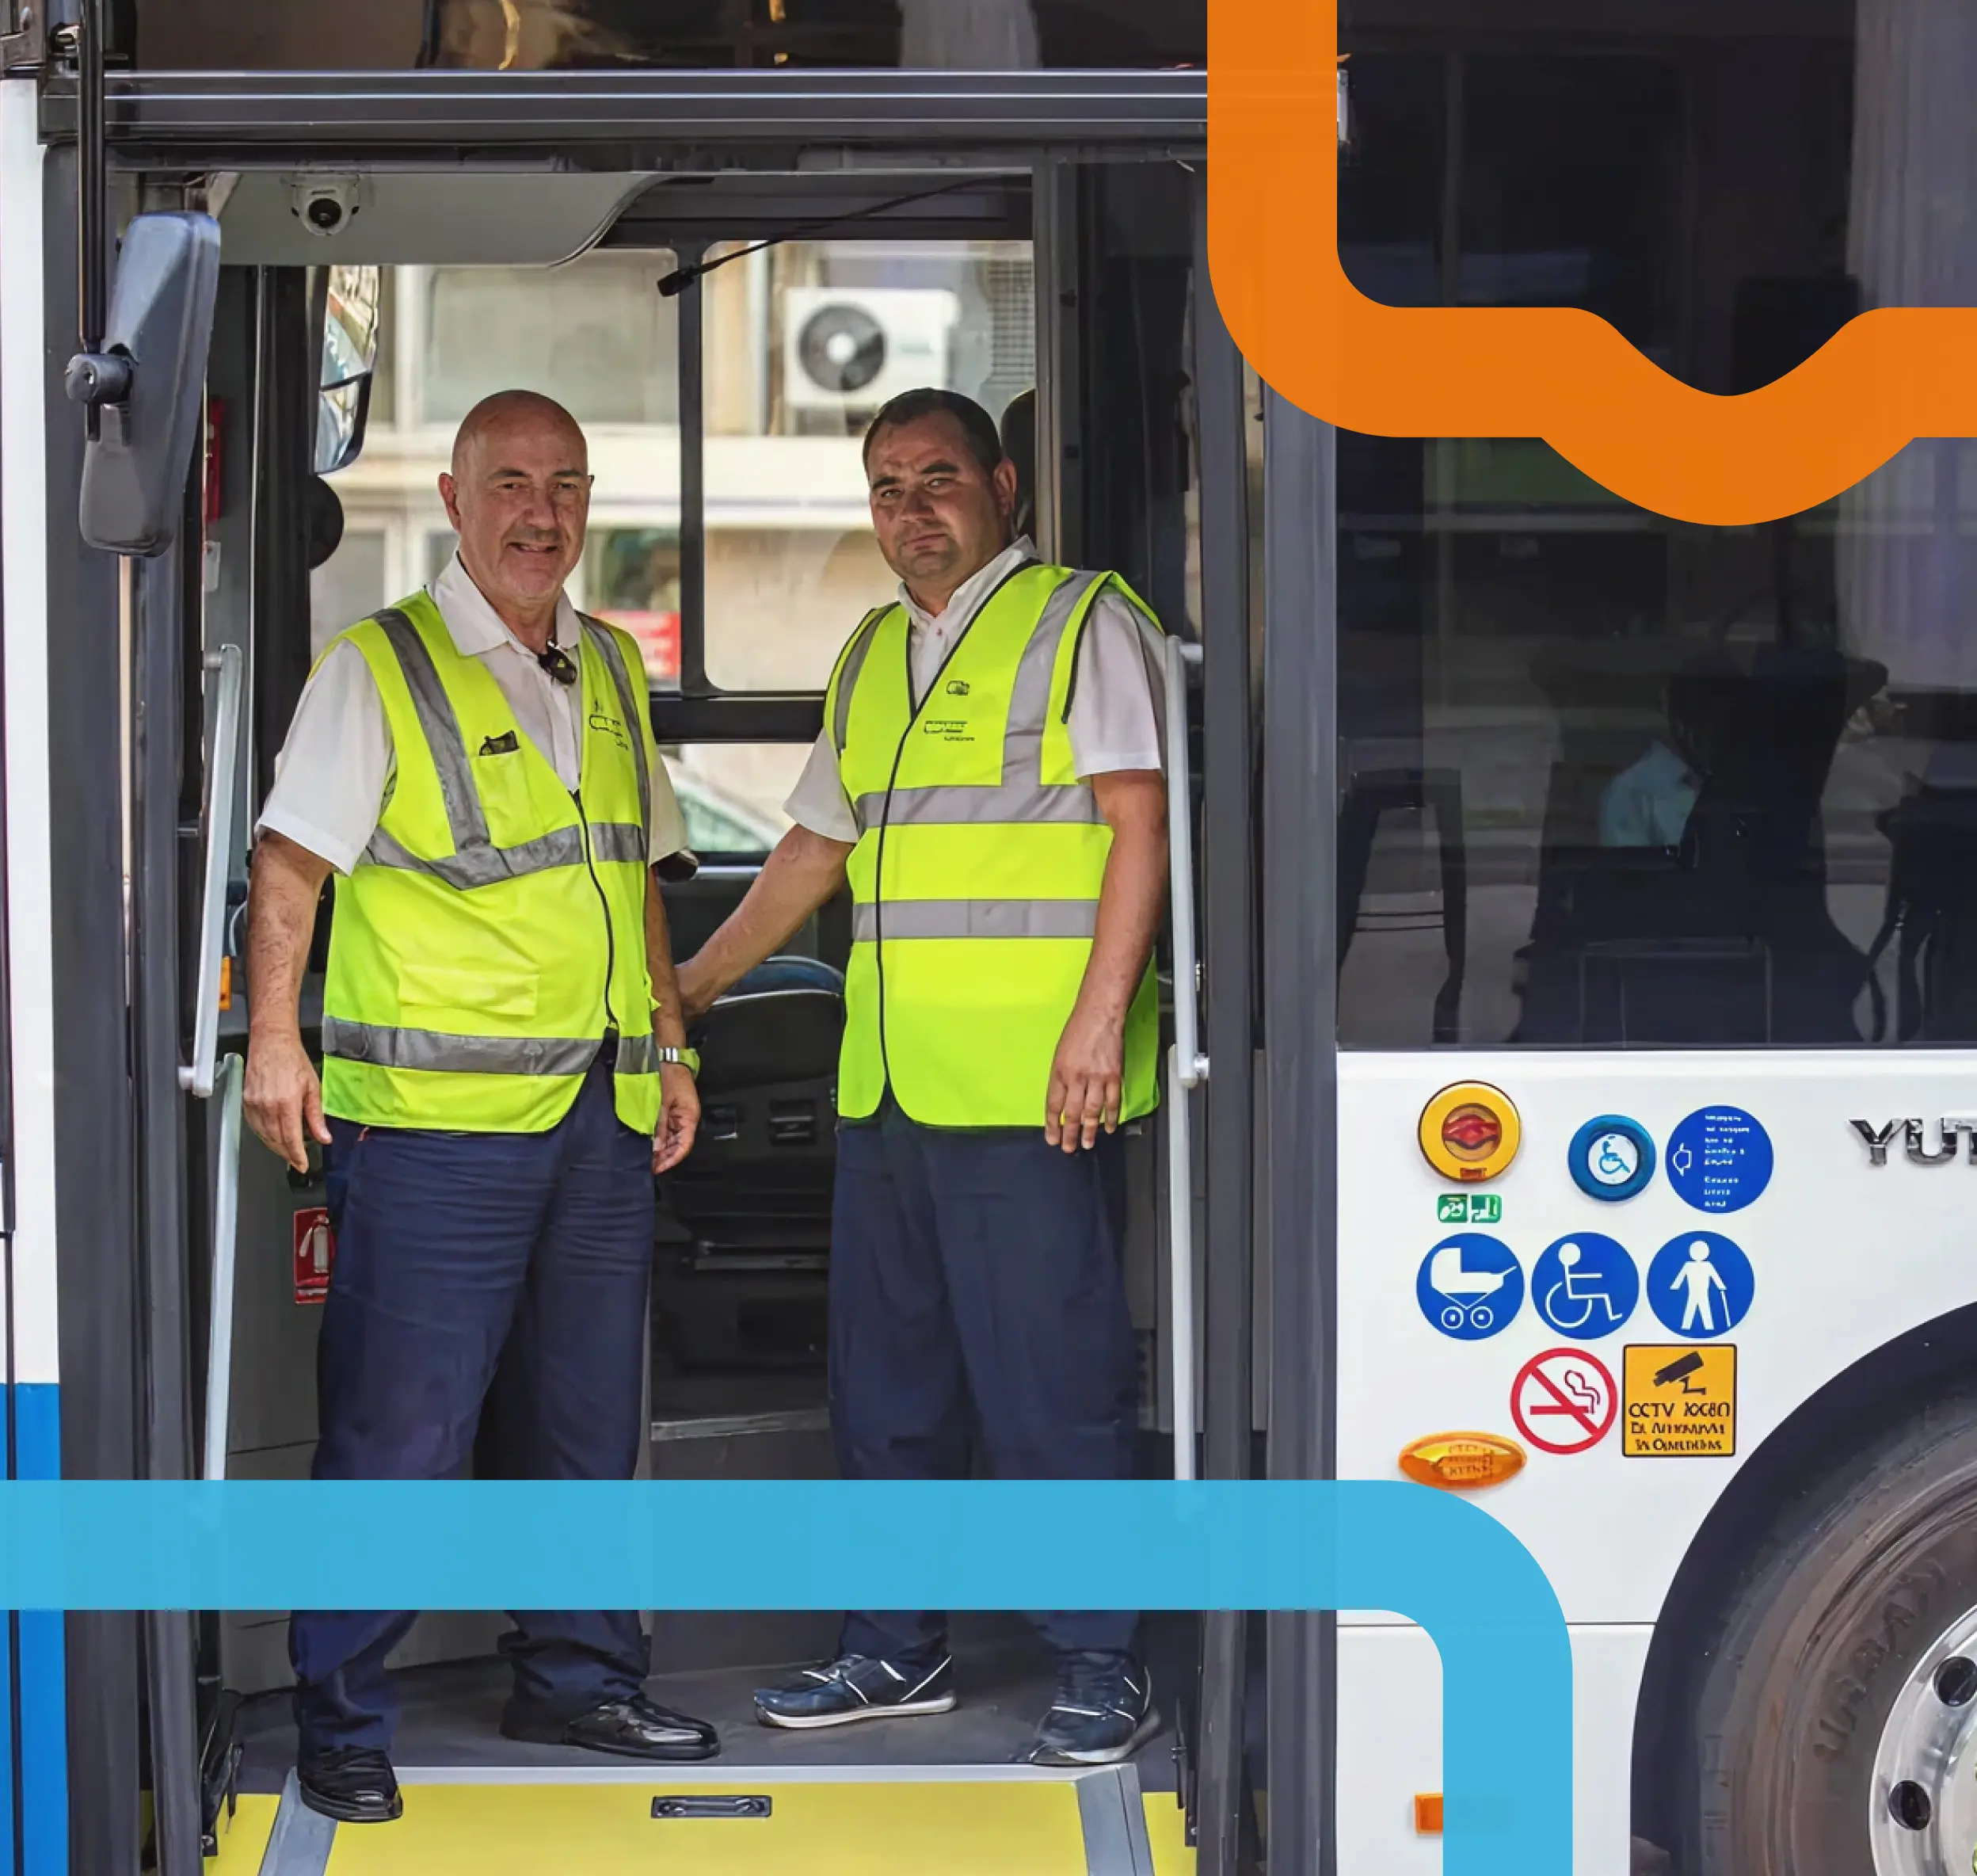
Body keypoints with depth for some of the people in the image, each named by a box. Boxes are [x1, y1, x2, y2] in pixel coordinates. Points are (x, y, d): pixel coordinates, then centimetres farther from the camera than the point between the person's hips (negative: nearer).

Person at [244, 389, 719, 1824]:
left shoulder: (611, 670, 16)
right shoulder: (379, 666, -3)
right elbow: (292, 862, -7)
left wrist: (669, 1046, 18)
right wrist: (275, 1039, -16)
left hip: (603, 1114, 6)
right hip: (433, 1112, -6)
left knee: (586, 1418, 13)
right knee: (398, 1430, -4)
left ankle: (577, 1677, 26)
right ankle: (341, 1720, 5)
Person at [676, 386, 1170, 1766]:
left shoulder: (1083, 622, -1)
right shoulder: (874, 654, 21)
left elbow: (1139, 823, -9)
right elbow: (820, 842, 29)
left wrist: (1099, 1017, -18)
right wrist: (694, 984, 29)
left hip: (1032, 1084, -7)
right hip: (885, 1078, 7)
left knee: (1055, 1381, -5)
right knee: (888, 1377, 12)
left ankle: (1103, 1669, 3)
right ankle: (900, 1650, 22)